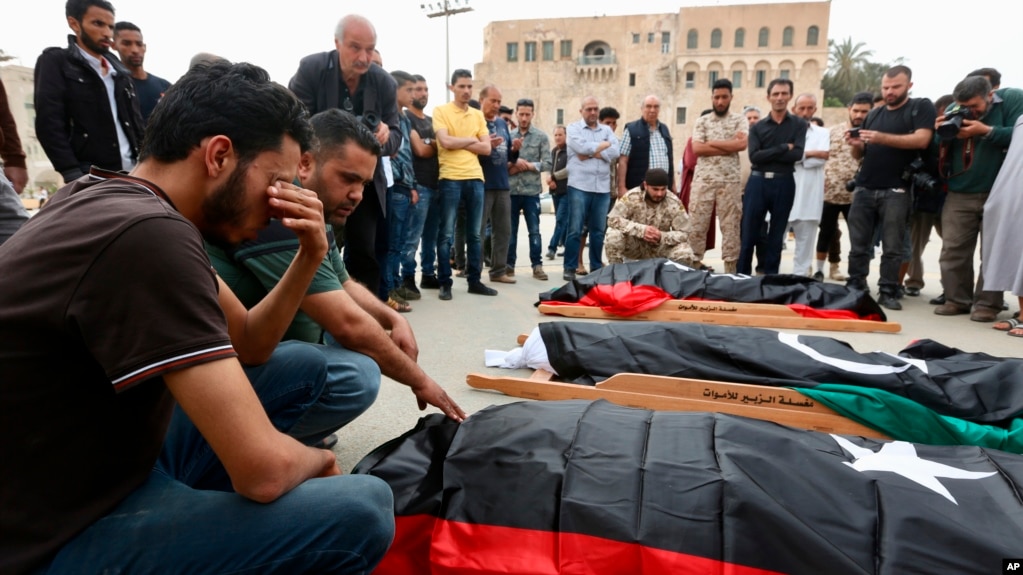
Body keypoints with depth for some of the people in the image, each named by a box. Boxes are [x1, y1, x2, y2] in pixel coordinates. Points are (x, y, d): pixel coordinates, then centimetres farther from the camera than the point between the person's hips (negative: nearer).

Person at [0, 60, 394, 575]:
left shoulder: (122, 203, 1)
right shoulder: (146, 235, -29)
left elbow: (250, 345, 8)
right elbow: (263, 470, -31)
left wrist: (310, 256, -7)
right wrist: (319, 457, -8)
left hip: (108, 461, 9)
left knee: (303, 369, 10)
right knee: (361, 510, -22)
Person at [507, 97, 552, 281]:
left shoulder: (541, 136, 2)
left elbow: (547, 164, -6)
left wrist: (525, 166, -11)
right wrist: (513, 163, -16)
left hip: (531, 191, -2)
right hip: (511, 190, 2)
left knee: (534, 230, 3)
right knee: (510, 230, 10)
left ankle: (537, 265, 10)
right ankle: (509, 264, 19)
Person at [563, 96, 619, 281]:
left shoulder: (607, 129, 16)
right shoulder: (573, 128, 7)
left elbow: (615, 153, 1)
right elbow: (582, 147, -12)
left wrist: (591, 153, -8)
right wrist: (604, 145, 0)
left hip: (603, 187, 4)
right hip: (579, 186, -3)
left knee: (598, 230, 7)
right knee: (575, 229, -3)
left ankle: (596, 268, 16)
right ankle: (570, 268, 3)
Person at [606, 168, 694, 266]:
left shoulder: (675, 203, -14)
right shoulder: (632, 197, -18)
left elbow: (683, 234, -12)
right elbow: (613, 219, -24)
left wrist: (662, 237, -33)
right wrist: (641, 230, -34)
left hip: (660, 248, 1)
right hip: (634, 245, -1)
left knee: (685, 255, -25)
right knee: (614, 235, -30)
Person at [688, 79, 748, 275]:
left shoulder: (739, 120, 7)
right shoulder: (702, 121, 10)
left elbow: (742, 143, -11)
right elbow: (697, 148, -5)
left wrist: (711, 143, -7)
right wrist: (729, 147, -7)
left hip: (730, 181, -1)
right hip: (703, 179, 1)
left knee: (730, 225, 3)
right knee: (696, 224, 0)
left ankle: (731, 268, 11)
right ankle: (695, 264, 9)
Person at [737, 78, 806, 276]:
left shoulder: (799, 124, 5)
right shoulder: (757, 127, 6)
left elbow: (797, 154, -10)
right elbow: (754, 156, -8)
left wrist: (767, 154, -12)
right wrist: (784, 148, -12)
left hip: (784, 183, 0)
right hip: (758, 182, 0)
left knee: (776, 235, 8)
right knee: (749, 234, 2)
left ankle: (770, 277, 17)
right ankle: (742, 275, 11)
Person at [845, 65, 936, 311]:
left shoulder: (921, 107, 4)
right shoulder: (874, 114, 18)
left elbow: (922, 140, -12)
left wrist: (882, 138, -21)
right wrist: (856, 145, -5)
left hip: (895, 191, -4)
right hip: (864, 188, 4)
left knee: (892, 247, -2)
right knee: (858, 244, 3)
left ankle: (888, 292, 4)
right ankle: (855, 288, 9)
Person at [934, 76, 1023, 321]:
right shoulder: (954, 110, 6)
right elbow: (939, 152, 8)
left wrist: (986, 131, -22)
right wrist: (942, 134, -11)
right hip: (959, 194, 4)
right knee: (953, 250, 3)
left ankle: (987, 304, 6)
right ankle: (957, 299, 12)